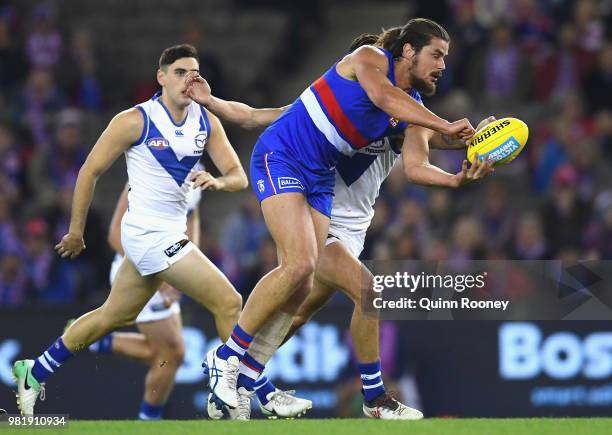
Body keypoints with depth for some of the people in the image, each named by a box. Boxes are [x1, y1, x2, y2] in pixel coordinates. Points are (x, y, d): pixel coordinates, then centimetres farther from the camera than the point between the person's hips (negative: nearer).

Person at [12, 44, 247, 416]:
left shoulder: (206, 121, 4)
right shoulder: (135, 121, -12)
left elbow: (239, 176, 2)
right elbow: (90, 171, -4)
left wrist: (218, 181, -22)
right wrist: (76, 230, 0)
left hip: (171, 233, 7)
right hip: (150, 233, -7)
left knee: (114, 316, 19)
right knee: (229, 303, -13)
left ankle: (34, 372, 31)